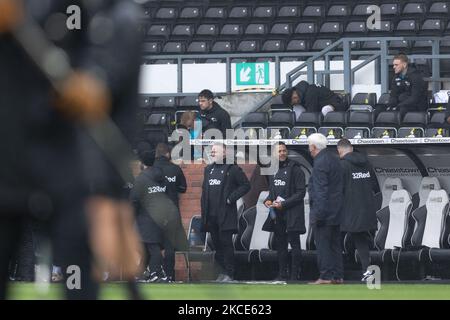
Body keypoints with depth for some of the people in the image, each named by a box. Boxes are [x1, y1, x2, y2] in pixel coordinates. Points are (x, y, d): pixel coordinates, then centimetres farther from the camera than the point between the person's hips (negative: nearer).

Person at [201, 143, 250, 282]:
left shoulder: (233, 169, -3)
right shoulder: (208, 169, 17)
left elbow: (246, 185, -4)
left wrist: (231, 198, -11)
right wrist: (204, 212, 11)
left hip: (226, 213, -7)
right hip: (211, 215, 7)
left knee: (226, 243, -6)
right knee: (216, 243, 8)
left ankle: (229, 274, -2)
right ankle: (222, 271, 15)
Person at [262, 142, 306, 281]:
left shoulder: (295, 169, -8)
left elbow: (301, 192, -11)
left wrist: (284, 203, -16)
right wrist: (268, 200, 4)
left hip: (292, 213, -7)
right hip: (277, 214, 7)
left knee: (294, 243, -7)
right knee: (280, 244, 10)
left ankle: (295, 275, -7)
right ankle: (282, 274, 16)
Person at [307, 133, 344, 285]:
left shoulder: (320, 163, -16)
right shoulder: (334, 158, 14)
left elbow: (321, 191, -21)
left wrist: (319, 214, -21)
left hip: (323, 211, -10)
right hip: (336, 211, 10)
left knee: (323, 245, -7)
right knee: (335, 245, 13)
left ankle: (326, 276, -9)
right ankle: (337, 276, 16)